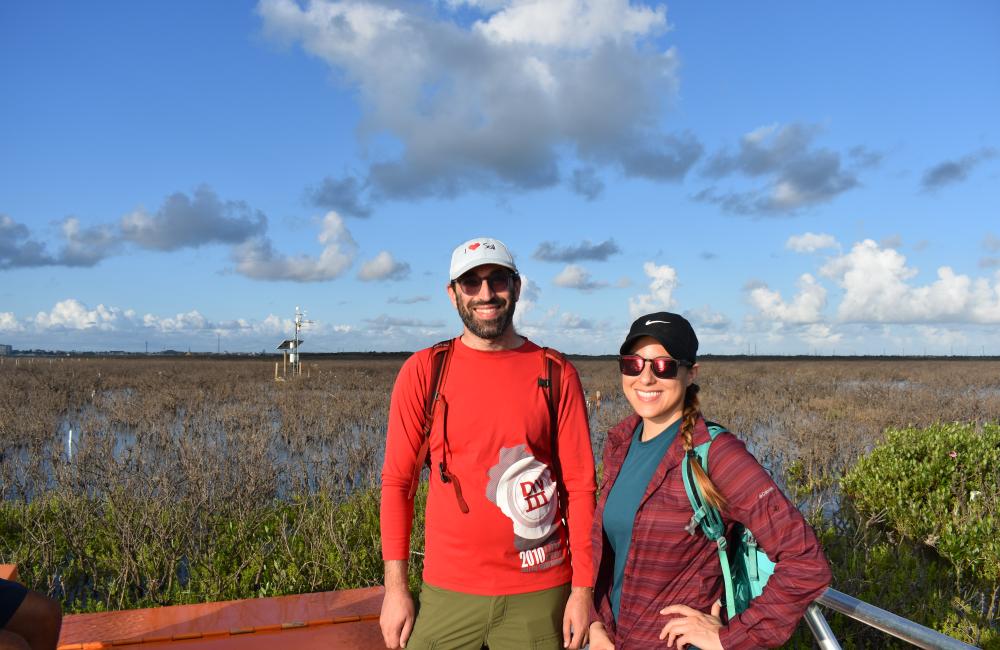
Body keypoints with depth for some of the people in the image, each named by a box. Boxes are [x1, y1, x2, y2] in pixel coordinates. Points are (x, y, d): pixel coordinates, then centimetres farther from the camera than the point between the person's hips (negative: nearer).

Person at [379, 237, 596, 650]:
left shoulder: (557, 374, -3)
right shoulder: (422, 371, -3)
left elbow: (580, 485, -2)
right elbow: (397, 481, -1)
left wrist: (583, 588, -4)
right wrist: (395, 587, -4)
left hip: (540, 594, 0)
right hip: (448, 592, 0)